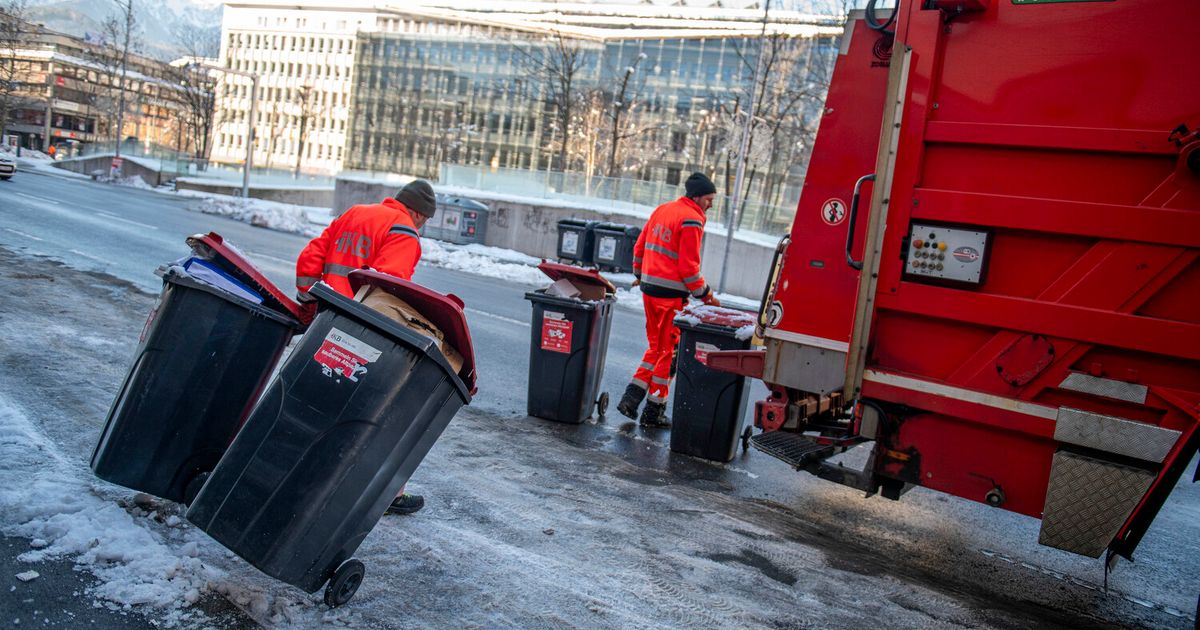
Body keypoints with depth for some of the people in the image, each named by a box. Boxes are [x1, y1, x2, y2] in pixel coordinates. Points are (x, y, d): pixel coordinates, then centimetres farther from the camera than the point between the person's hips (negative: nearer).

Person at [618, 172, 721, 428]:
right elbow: (688, 266, -16)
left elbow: (640, 247, 18)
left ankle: (631, 397, 12)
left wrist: (640, 275, 30)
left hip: (649, 289, 8)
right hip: (671, 294, -8)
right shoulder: (691, 220, -13)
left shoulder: (662, 210, 12)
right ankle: (653, 411, 9)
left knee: (656, 346, 19)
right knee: (669, 351, 3)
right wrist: (705, 294, -5)